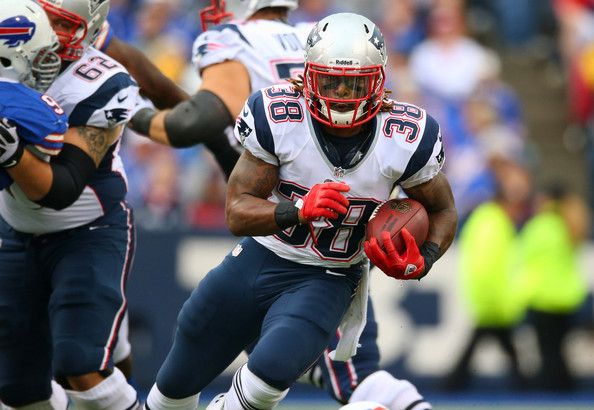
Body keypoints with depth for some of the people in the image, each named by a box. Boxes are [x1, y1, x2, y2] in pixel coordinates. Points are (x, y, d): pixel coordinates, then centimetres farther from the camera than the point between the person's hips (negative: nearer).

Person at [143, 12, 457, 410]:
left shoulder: (406, 138, -18)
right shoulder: (276, 118, -20)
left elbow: (443, 211, -1)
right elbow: (237, 213, -17)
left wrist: (421, 262, -21)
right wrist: (299, 209, -36)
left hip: (325, 282, -1)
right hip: (258, 258, 2)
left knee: (272, 368, -31)